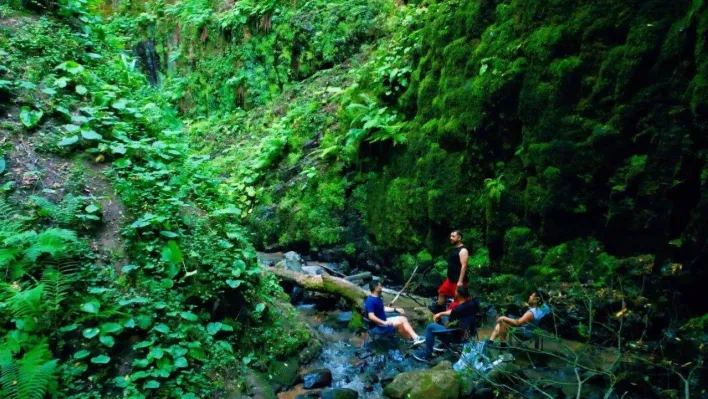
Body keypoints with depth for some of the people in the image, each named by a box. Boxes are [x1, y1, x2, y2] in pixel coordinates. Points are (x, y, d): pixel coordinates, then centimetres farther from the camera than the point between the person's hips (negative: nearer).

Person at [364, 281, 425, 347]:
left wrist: (396, 309, 14)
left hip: (383, 321, 10)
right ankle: (410, 341, -1)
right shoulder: (370, 301, -23)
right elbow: (371, 316, -30)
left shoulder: (377, 298, 8)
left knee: (403, 319, 3)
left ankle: (415, 338, -3)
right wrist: (384, 323, -27)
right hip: (377, 326, -10)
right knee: (399, 323, -20)